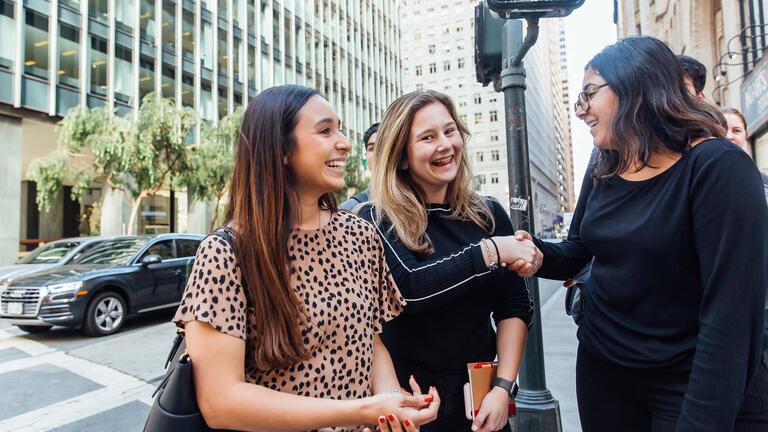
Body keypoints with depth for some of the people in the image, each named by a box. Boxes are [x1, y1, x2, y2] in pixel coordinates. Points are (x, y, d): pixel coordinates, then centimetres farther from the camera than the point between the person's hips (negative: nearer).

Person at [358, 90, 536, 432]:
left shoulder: (489, 214, 0)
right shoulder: (376, 221, -11)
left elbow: (515, 307, -1)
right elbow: (407, 290, -27)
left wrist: (503, 387, -11)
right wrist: (491, 251, -21)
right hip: (408, 403, -3)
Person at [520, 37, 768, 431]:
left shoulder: (717, 167, -19)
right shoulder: (603, 170, 1)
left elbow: (731, 312, -22)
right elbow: (576, 251, 9)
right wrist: (538, 253, -13)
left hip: (691, 381, -6)